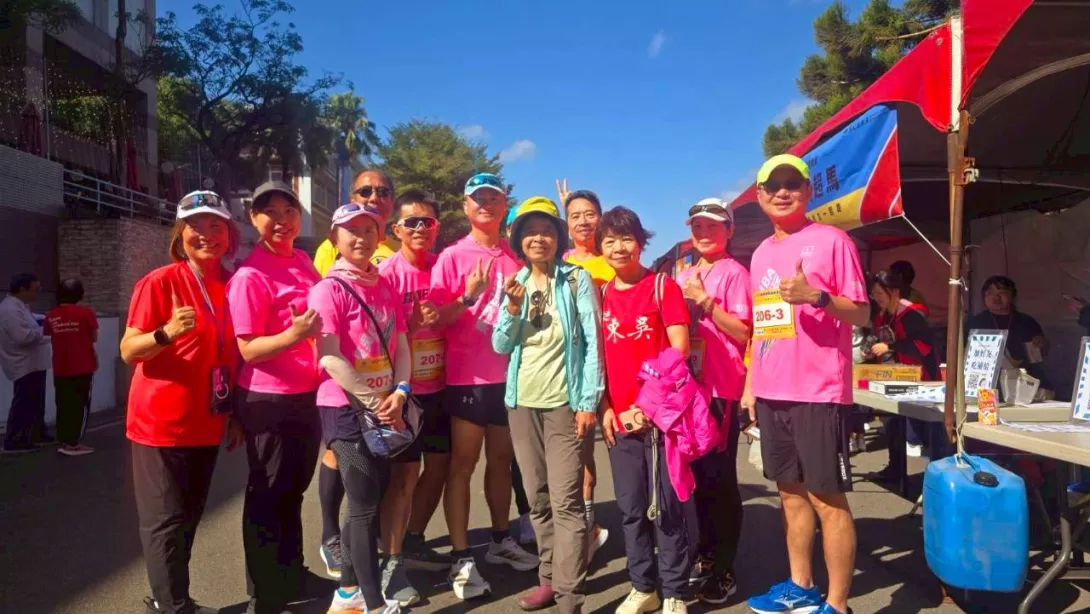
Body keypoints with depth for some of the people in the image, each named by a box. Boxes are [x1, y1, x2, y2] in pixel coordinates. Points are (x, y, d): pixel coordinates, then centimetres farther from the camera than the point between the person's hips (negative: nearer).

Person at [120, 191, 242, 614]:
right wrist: (167, 333, -34)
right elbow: (128, 351, -15)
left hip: (207, 424, 6)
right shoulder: (159, 283, -12)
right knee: (166, 521, 2)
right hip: (161, 422, -6)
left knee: (188, 518, 16)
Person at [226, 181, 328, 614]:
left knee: (294, 489, 21)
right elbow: (249, 350, -19)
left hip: (306, 396, 8)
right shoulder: (249, 275, -16)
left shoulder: (303, 261, 7)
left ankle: (293, 575, 38)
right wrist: (293, 335, -34)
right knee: (268, 497, 6)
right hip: (268, 401, -8)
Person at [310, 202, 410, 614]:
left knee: (372, 500, 14)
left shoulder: (386, 287, 9)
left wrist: (398, 394, -7)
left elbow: (400, 345, 8)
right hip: (347, 409, -7)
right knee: (364, 506, -1)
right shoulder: (329, 289, -11)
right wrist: (373, 401, -15)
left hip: (386, 408, 7)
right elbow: (329, 359, -18)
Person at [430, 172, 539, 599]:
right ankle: (461, 559, 7)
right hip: (468, 375, -4)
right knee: (463, 463, 1)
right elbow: (436, 319, -8)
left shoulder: (516, 257, 9)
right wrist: (469, 296, -22)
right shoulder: (452, 257, -4)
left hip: (510, 373, 4)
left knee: (501, 459, 15)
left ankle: (501, 541, 29)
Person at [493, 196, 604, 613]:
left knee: (565, 502, -7)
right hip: (522, 403, 5)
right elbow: (500, 346, 7)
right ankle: (549, 578, 25)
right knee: (538, 500, 12)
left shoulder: (577, 279, -2)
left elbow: (593, 341, -6)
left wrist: (589, 401, -12)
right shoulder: (514, 284, 10)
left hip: (565, 403, -5)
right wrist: (512, 309, -11)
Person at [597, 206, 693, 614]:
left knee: (669, 505, 3)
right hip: (620, 417, 4)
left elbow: (679, 349, -8)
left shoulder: (663, 286, -3)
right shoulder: (602, 295, 9)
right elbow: (599, 355, 11)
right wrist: (606, 406, 3)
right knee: (631, 507, 12)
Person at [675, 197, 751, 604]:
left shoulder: (734, 273, -5)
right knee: (698, 475, 14)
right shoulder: (685, 276, 15)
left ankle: (724, 571, 10)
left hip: (721, 389, -7)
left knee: (721, 479, -1)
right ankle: (705, 554, 28)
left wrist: (705, 300, -18)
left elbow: (743, 332, -13)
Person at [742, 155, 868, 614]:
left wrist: (816, 296, -23)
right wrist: (750, 384, 16)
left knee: (828, 498, 0)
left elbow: (862, 314, -6)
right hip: (771, 394, 7)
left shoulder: (831, 240, -5)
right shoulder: (761, 254, 14)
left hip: (818, 393, -7)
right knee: (790, 491, 15)